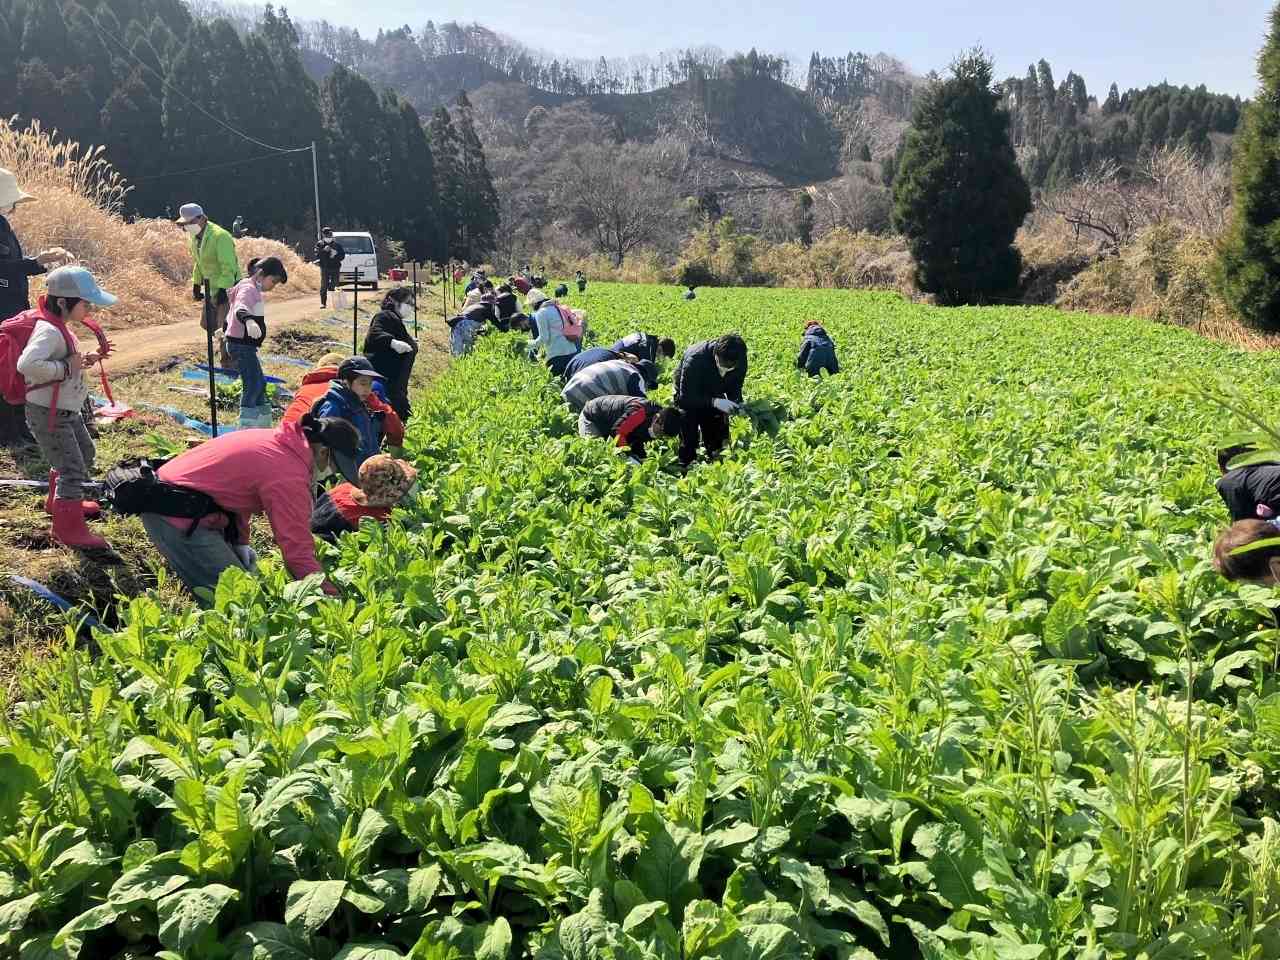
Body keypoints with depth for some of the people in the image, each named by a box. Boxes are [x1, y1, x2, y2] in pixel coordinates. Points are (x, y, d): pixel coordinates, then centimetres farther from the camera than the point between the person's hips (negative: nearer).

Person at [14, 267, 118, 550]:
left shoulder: (59, 326, 6)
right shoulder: (48, 331, -26)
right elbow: (27, 364, -41)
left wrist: (82, 361, 2)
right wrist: (67, 368, -31)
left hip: (67, 410, 10)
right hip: (48, 414, -10)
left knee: (85, 454, 26)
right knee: (73, 469, -7)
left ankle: (60, 501, 46)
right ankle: (68, 528, 4)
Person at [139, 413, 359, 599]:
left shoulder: (275, 440, 6)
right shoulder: (290, 477, -21)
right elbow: (298, 551, -22)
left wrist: (241, 543, 14)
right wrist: (331, 597, -19)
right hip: (177, 517, -10)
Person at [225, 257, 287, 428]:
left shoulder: (253, 289, 16)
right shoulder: (248, 289, -16)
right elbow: (240, 309, -38)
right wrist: (249, 321, -59)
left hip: (245, 345, 11)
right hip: (241, 345, -11)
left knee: (260, 383, 17)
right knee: (252, 385, -12)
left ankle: (263, 426, 26)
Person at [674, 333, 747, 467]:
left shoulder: (740, 361, -24)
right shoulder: (695, 359, -38)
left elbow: (734, 390, -9)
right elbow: (686, 398, -34)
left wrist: (738, 405, -31)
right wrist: (714, 402, -47)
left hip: (715, 396, 4)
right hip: (689, 397, -4)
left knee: (718, 445, 7)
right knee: (689, 446, -8)